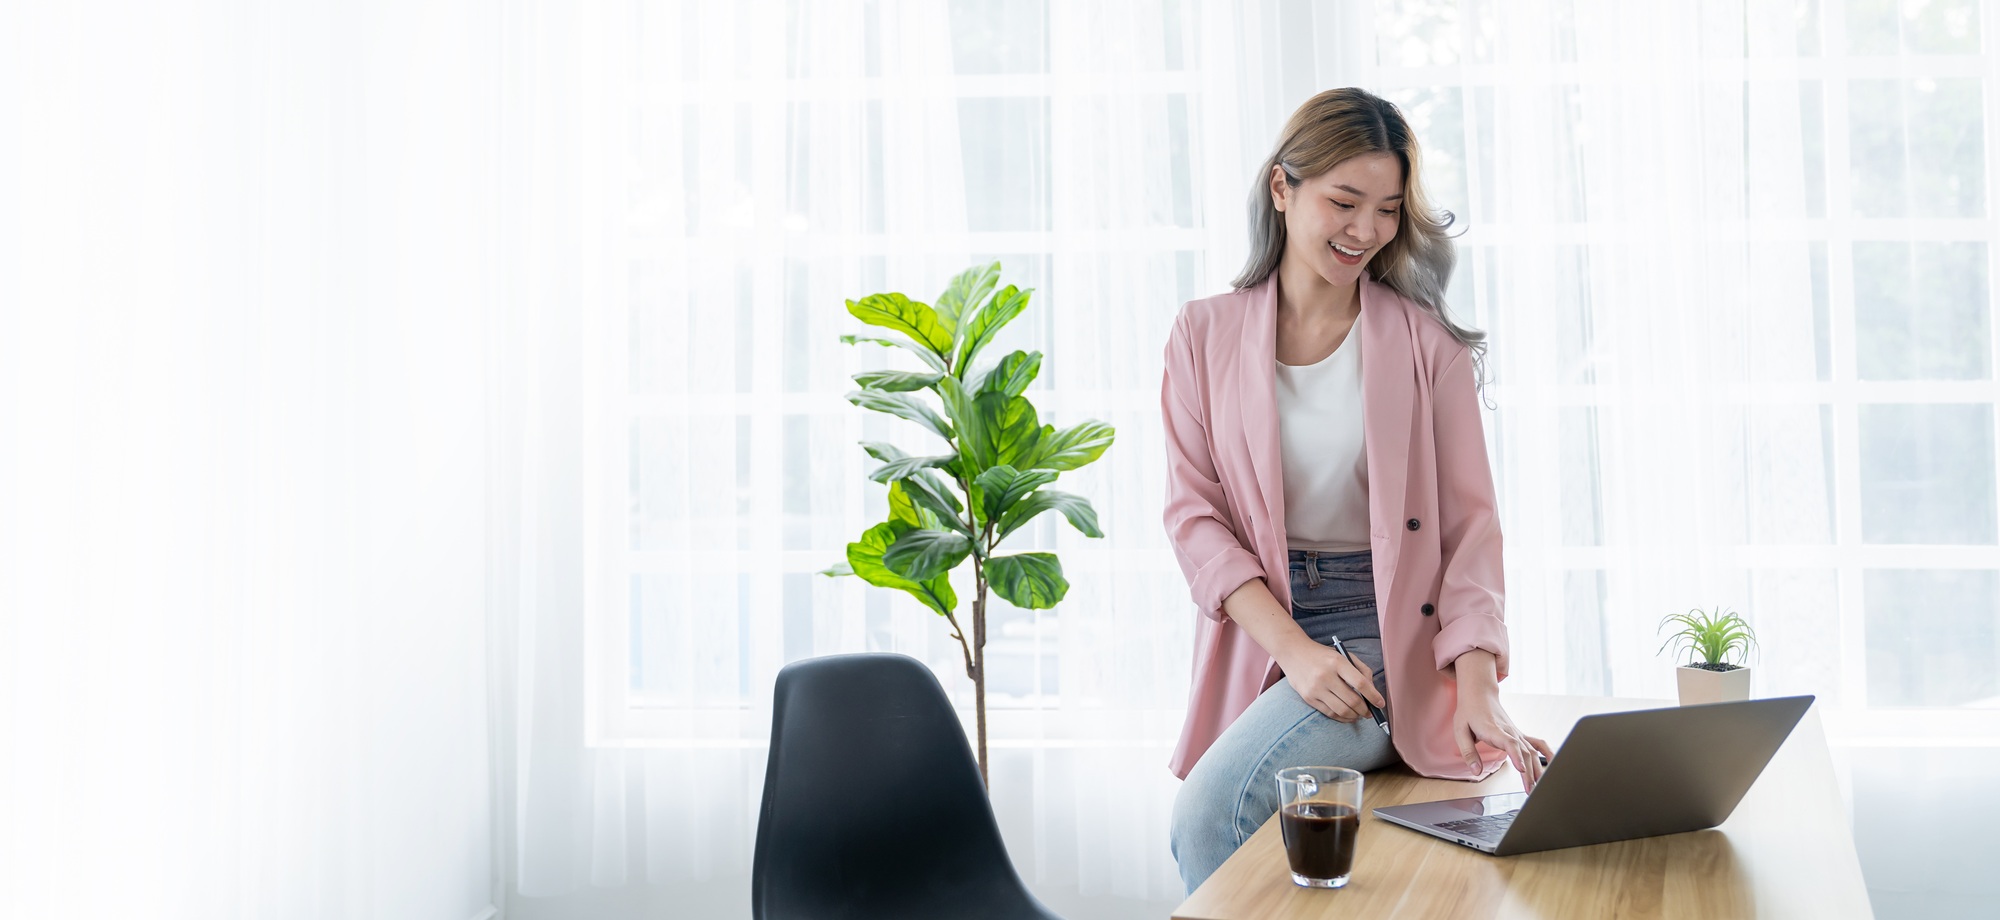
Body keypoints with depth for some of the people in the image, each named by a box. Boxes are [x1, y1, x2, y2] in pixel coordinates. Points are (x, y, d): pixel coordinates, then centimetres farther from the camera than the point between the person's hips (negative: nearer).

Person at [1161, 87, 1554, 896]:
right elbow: (1193, 512, 0)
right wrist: (1296, 648, -13)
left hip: (1385, 636, -2)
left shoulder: (1428, 343, 2)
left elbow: (1468, 519, 0)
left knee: (1212, 809, -23)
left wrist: (1477, 686, -14)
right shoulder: (1205, 335, 5)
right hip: (1258, 640, 3)